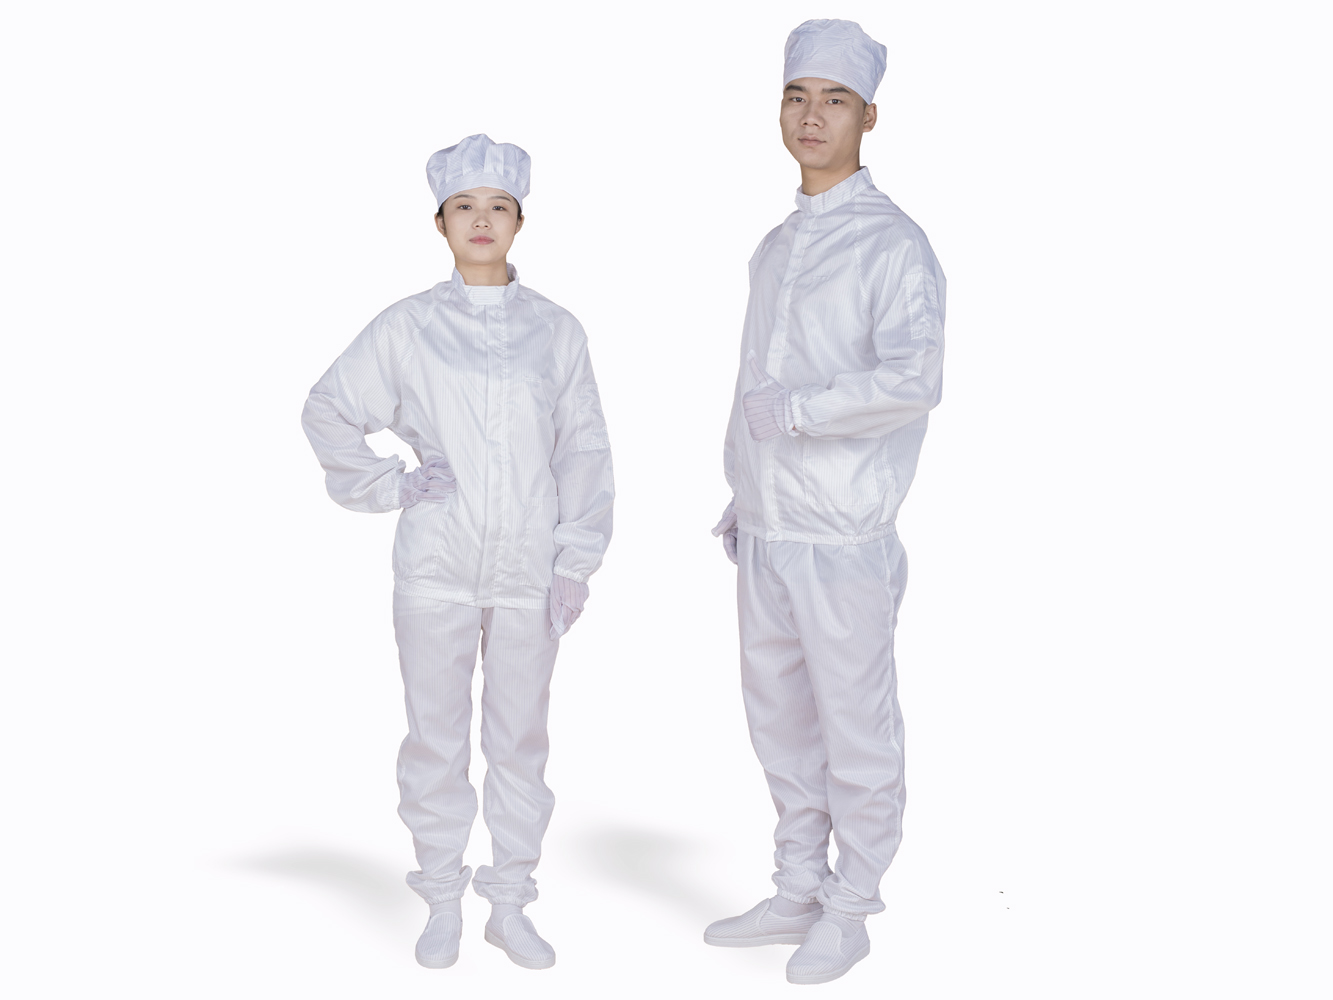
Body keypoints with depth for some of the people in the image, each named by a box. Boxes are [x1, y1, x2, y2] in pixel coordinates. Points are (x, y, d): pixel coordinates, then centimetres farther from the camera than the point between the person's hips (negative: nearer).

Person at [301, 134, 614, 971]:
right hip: (435, 565, 0)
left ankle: (511, 904, 20)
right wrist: (390, 486, -2)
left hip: (528, 569, 1)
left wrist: (576, 565, -1)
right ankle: (443, 903, 20)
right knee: (437, 734, 6)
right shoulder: (408, 327, 2)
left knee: (521, 736, 7)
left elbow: (584, 453, 5)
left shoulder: (557, 331, 4)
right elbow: (328, 411, 9)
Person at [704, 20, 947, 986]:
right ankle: (799, 892, 31)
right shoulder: (777, 246, 16)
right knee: (781, 720, 16)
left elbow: (913, 380, -27)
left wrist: (792, 409, -19)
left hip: (843, 540, -8)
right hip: (767, 533, 8)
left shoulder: (893, 244, -11)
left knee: (855, 730, 3)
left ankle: (848, 913, 18)